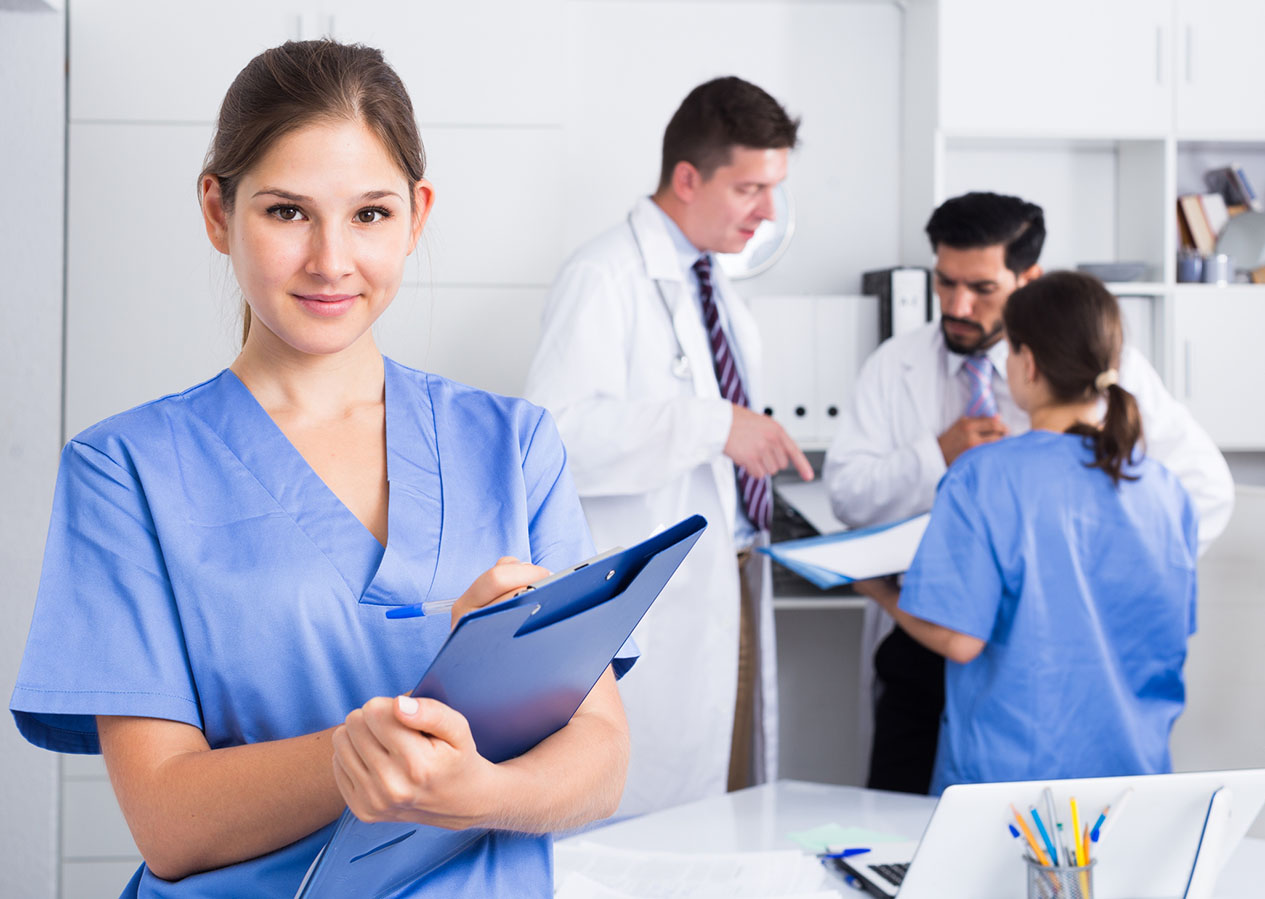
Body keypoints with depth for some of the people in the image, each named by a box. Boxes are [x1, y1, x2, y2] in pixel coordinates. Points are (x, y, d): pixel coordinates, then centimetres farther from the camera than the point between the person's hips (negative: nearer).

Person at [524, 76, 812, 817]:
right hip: (656, 616, -8)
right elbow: (557, 434, -25)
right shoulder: (603, 279, -10)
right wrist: (714, 425, -28)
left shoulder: (718, 289, 19)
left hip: (731, 588, 9)